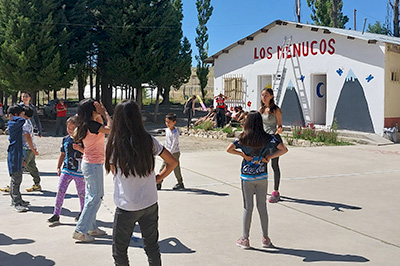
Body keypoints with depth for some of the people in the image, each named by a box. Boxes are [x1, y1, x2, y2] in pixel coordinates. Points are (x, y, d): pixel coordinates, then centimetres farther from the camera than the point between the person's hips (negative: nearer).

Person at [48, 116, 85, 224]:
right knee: (60, 190, -4)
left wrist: (80, 148, -26)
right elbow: (62, 154, 16)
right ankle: (56, 215, 0)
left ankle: (83, 211, 30)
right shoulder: (65, 139, 8)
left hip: (79, 171, -4)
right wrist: (58, 167, 14)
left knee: (81, 192, 10)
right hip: (66, 170, 4)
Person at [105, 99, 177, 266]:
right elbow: (173, 162, 3)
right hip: (150, 203, 4)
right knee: (152, 247, 18)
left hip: (126, 206, -3)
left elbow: (114, 171, 5)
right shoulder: (149, 141, -3)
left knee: (119, 252, 13)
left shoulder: (114, 144, -11)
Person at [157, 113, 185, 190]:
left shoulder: (175, 133, -20)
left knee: (176, 168, 4)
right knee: (162, 168, 4)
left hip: (174, 153, -7)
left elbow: (174, 145, -23)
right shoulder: (167, 130, 6)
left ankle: (180, 183, 21)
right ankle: (158, 184, 9)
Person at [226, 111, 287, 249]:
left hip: (247, 177, -1)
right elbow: (284, 149, -8)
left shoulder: (243, 138, -7)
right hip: (262, 177, 1)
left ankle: (245, 239, 12)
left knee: (247, 207, 7)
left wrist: (242, 154, -6)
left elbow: (229, 149, -17)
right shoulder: (267, 138, -5)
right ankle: (265, 239, 19)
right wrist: (268, 157, -4)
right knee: (262, 207, 11)